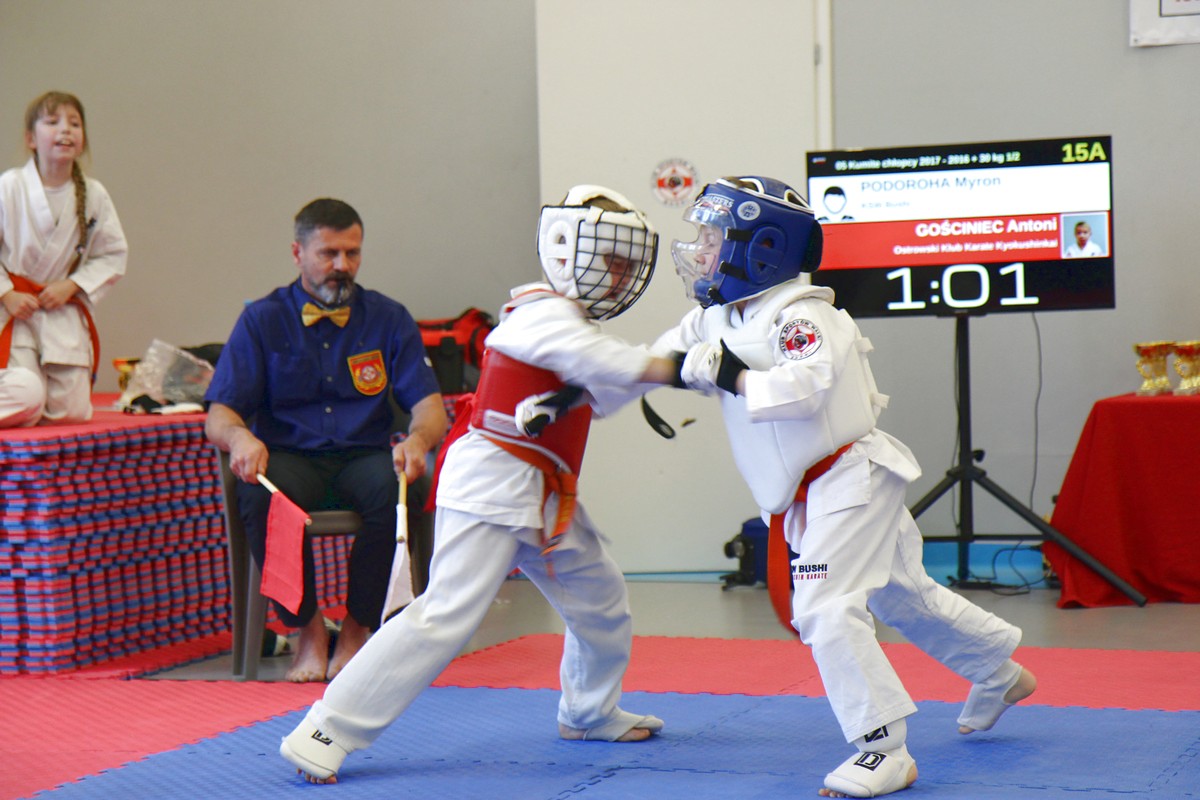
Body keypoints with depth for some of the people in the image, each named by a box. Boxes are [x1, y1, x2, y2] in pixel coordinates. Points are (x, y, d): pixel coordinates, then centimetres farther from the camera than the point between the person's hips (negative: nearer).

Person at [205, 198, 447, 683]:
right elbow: (219, 415, 0)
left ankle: (356, 632, -14)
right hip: (289, 458, -1)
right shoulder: (261, 320, 6)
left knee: (394, 489, -34)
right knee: (261, 493, -35)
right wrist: (239, 437, -26)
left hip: (364, 457, 1)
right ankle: (308, 632, -14)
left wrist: (418, 439, -25)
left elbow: (429, 406, 1)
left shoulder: (389, 319, 9)